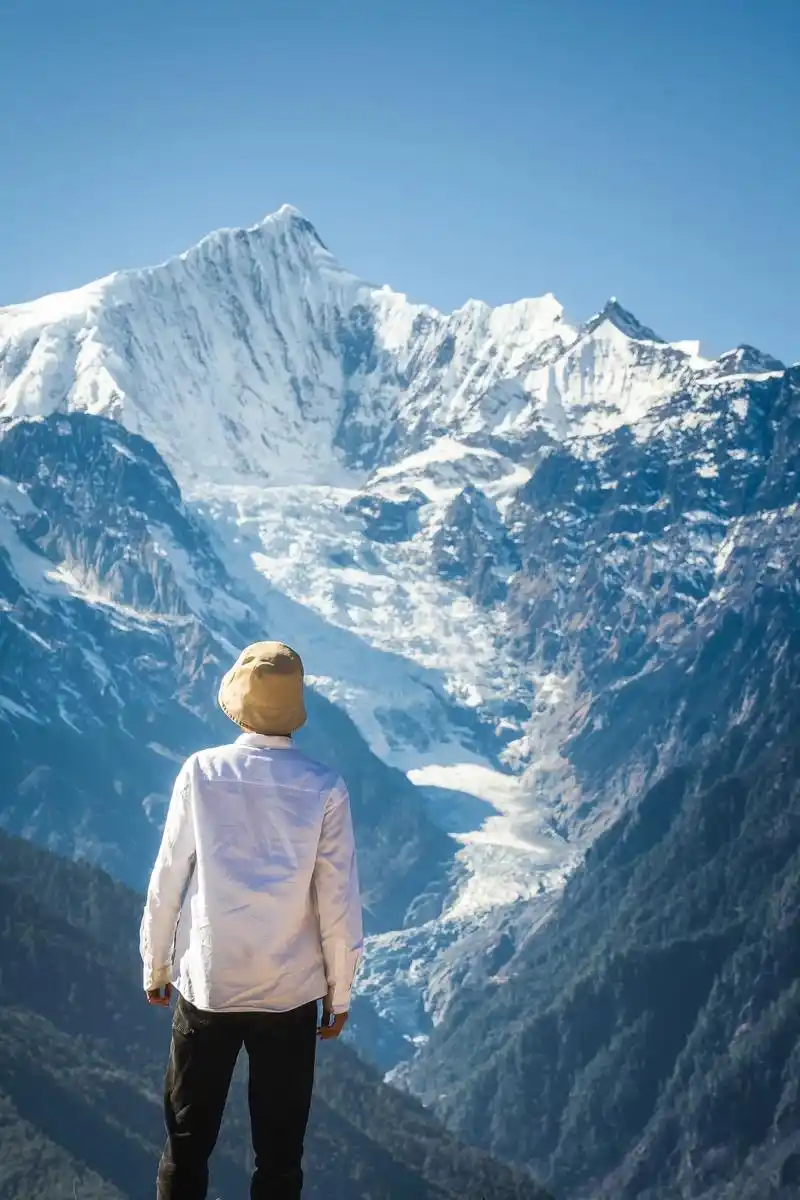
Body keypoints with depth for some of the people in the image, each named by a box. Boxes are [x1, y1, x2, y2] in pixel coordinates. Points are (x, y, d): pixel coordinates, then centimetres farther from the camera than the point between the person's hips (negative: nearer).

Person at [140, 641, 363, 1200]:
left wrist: (155, 965, 11)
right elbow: (338, 902, -7)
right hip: (291, 993, 0)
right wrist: (340, 993, 5)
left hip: (206, 985, 1)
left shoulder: (202, 772, -9)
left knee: (187, 1143, 14)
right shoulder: (324, 787, -10)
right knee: (279, 1153, 11)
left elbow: (167, 881, -4)